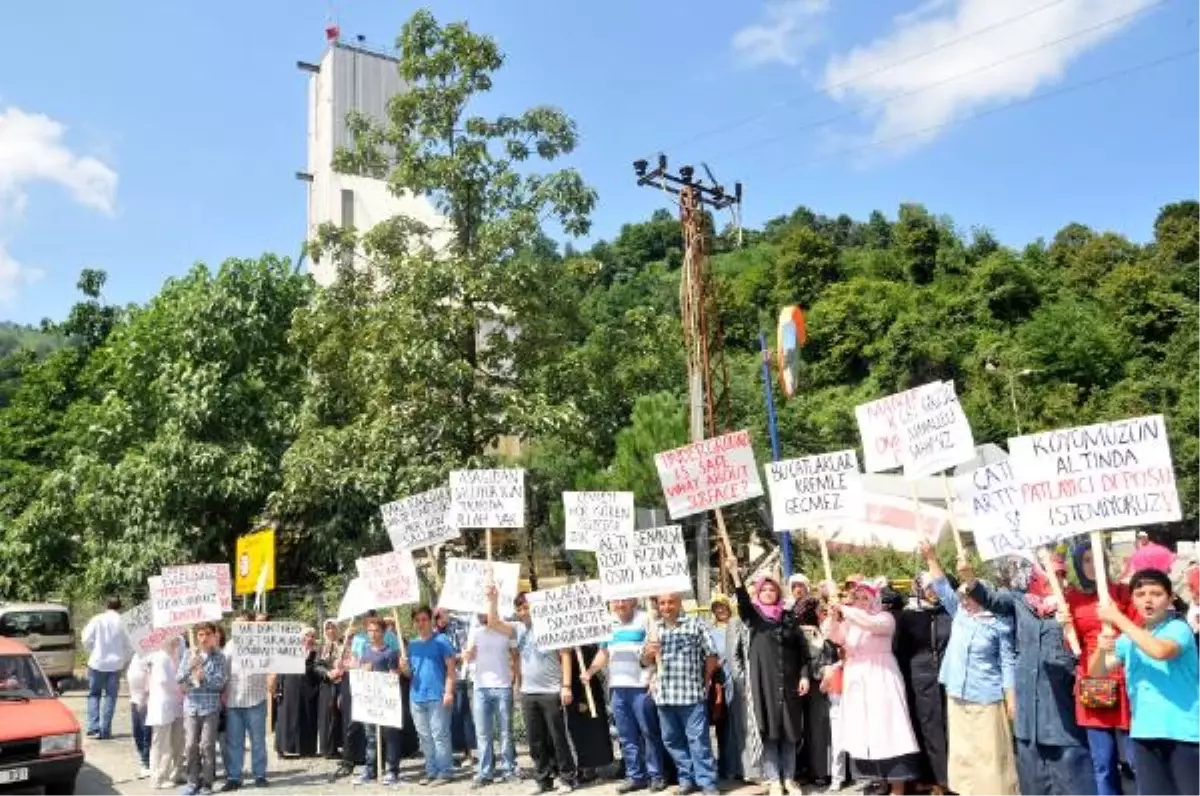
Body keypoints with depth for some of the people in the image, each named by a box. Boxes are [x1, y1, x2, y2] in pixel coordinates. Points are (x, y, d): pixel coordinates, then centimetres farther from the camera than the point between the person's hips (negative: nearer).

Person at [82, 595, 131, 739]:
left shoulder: (96, 620, -3)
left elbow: (86, 640, -6)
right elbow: (129, 645, -1)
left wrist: (93, 653, 12)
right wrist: (125, 660, 14)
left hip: (97, 663, 0)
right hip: (115, 664, 0)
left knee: (94, 695, 11)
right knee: (110, 697, 8)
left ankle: (93, 728, -1)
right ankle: (105, 731, 5)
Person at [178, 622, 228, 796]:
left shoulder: (219, 656, -1)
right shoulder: (190, 655, 6)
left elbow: (219, 682, -7)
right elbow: (178, 679, 0)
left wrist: (203, 676, -21)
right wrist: (190, 665, -17)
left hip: (210, 707, -2)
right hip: (191, 706, 2)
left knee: (207, 746, 0)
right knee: (191, 745, 2)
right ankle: (193, 782, 15)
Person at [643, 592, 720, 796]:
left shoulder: (694, 625, -1)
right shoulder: (654, 628, 11)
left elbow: (711, 656, 0)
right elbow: (645, 661, 14)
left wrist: (703, 681, 5)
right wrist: (647, 652, -8)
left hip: (691, 694, -5)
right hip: (664, 695, 5)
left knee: (698, 739, -3)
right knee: (672, 740, 11)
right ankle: (687, 778, 24)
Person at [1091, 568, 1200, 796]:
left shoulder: (1179, 628, -6)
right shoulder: (1130, 637, 10)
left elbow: (1160, 651, -29)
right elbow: (1097, 672, 7)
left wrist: (1118, 618, -22)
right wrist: (1101, 648, -15)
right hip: (1144, 732, 6)